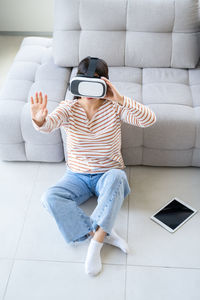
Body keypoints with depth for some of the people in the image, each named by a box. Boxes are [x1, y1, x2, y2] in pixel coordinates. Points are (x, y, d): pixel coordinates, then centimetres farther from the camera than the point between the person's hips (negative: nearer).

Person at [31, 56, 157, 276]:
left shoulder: (114, 107, -10)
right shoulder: (68, 108, -7)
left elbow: (149, 119, -25)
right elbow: (49, 125, -29)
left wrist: (120, 99, -40)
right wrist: (39, 120, -55)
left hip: (109, 174, -1)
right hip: (77, 176, 2)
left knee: (116, 176, -37)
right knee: (49, 198, -25)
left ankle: (95, 244, -32)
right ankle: (106, 233, -23)